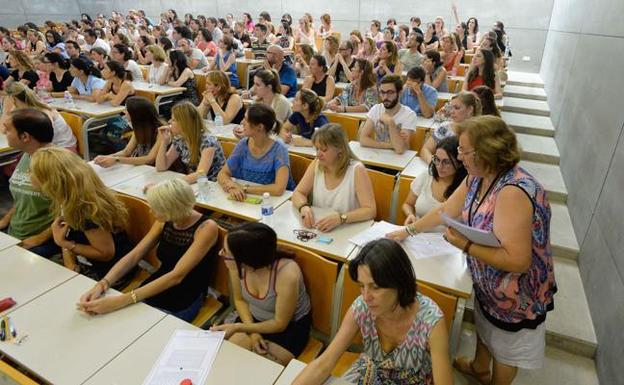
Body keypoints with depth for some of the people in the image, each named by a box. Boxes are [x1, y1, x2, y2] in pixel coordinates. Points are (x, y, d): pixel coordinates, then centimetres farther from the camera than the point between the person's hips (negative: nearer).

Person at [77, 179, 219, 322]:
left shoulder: (206, 227, -23)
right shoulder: (165, 221, -2)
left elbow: (176, 275, -29)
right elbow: (134, 255, -3)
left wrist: (122, 301, -34)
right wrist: (102, 284, -20)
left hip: (182, 304, -5)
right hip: (151, 292, 6)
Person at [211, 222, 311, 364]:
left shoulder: (287, 274, -36)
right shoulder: (236, 265, -22)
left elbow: (279, 324, -20)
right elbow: (239, 299, -1)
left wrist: (237, 327, -19)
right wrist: (252, 332, -14)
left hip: (290, 326, -4)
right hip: (254, 319, 4)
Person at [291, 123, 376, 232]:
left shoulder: (356, 170, -13)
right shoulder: (317, 164, 1)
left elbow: (371, 211, -17)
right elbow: (298, 193, 6)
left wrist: (340, 218, -32)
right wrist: (304, 207, -16)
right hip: (317, 231, 3)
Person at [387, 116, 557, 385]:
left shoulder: (513, 192, -37)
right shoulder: (478, 177, -10)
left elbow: (518, 261, -37)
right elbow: (445, 211, 3)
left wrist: (466, 246, -34)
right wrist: (408, 230, 4)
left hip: (515, 293, -8)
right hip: (486, 281, 8)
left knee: (506, 346, 20)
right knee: (484, 325, 33)